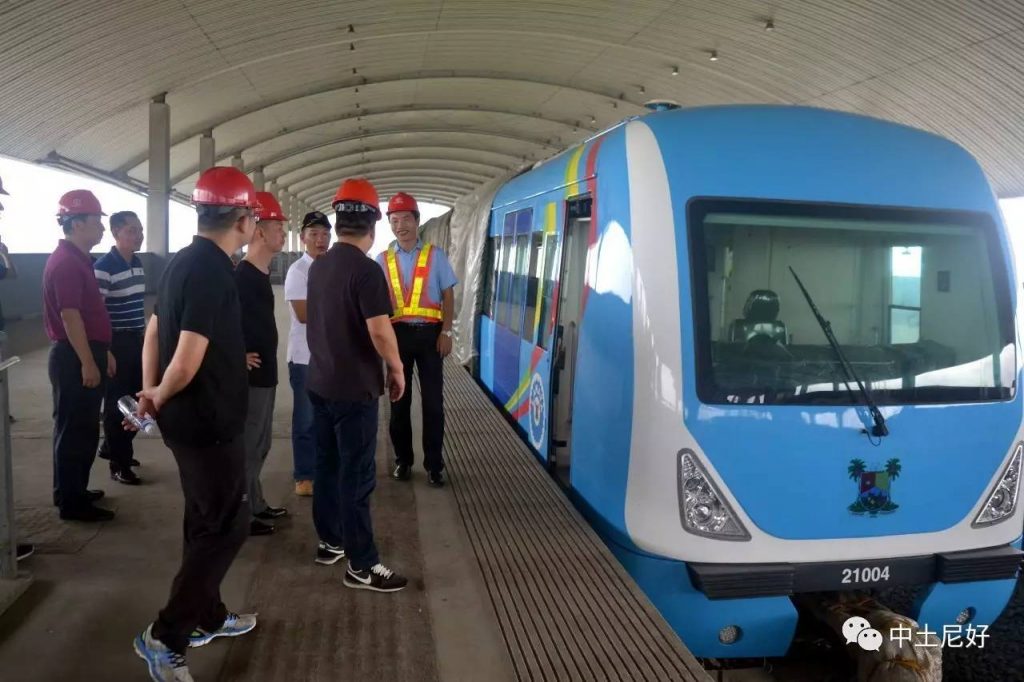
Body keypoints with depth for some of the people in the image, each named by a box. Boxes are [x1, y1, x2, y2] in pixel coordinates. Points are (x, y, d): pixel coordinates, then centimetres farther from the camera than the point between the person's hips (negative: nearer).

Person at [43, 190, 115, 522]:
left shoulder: (78, 259, 15)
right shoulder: (66, 262, -18)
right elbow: (70, 316, -22)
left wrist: (103, 352, 23)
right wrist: (88, 363, -23)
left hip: (83, 354, 10)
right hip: (74, 358, -10)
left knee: (80, 429, 17)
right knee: (75, 430, -3)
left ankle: (72, 491, 28)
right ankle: (72, 502, 6)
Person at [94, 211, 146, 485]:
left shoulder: (138, 263, 9)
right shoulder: (103, 267, -16)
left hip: (136, 340, 8)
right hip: (116, 342, -8)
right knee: (117, 403, 1)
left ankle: (112, 447, 35)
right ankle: (119, 464, 11)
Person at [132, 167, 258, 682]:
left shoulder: (183, 261, 8)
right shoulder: (213, 271, -23)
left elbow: (154, 332, 14)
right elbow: (186, 362, -26)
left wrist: (149, 393, 11)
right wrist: (160, 398, -8)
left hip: (187, 419, 10)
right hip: (209, 421, -10)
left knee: (207, 522, 20)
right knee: (226, 528, 2)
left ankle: (208, 617, 34)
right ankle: (166, 637, 8)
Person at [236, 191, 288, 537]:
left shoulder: (261, 274, 11)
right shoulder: (242, 276, -19)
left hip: (264, 374, 10)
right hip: (250, 376, -10)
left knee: (260, 444, 18)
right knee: (247, 446, 0)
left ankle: (255, 505, 31)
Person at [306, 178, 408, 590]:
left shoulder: (318, 267, 8)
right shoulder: (366, 270, -18)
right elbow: (379, 332, -24)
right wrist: (397, 370, -9)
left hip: (320, 382, 8)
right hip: (354, 388, -8)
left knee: (327, 465, 17)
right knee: (357, 476, -3)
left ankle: (330, 541, 30)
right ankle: (362, 566, 4)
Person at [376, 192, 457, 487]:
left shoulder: (435, 255, 3)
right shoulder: (383, 260, 6)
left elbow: (448, 295, 2)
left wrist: (446, 332, -6)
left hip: (430, 333, -1)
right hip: (398, 334, 2)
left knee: (433, 400, 3)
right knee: (400, 399, 10)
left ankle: (434, 464, 13)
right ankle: (402, 459, 24)